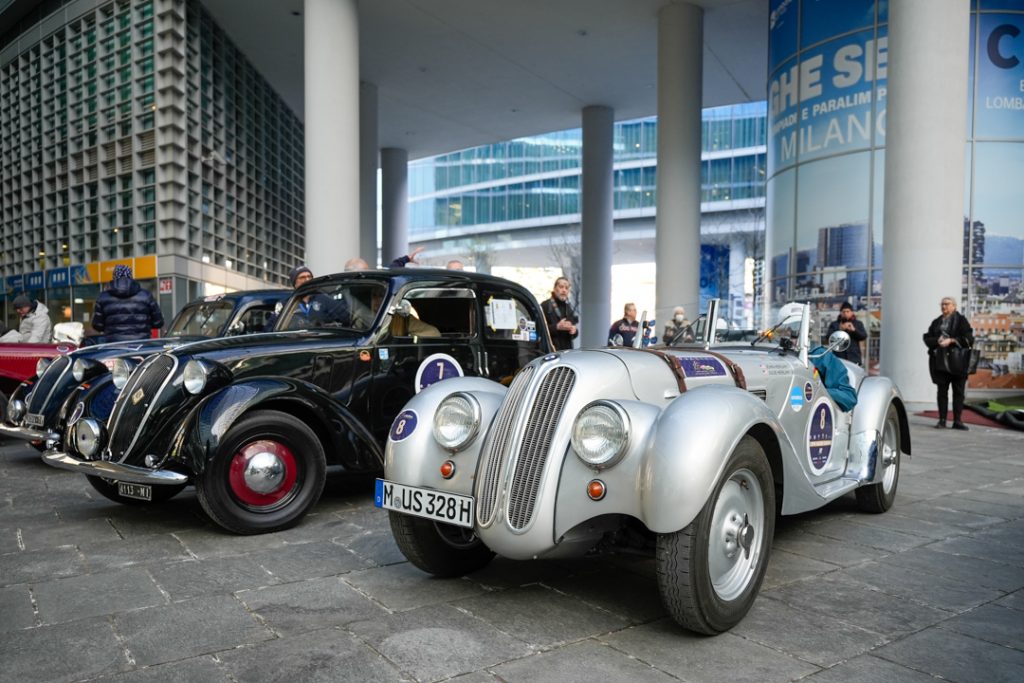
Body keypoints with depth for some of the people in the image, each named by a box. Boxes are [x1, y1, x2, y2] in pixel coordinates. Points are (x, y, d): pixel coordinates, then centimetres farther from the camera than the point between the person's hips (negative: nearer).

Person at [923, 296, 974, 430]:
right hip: (939, 361, 3)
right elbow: (927, 338, 9)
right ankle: (942, 420, 8)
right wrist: (937, 341, -11)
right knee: (942, 391, 4)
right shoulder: (936, 322, 14)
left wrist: (951, 341, -18)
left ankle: (957, 421, 7)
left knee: (958, 391, 1)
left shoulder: (961, 320, 1)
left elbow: (968, 338, -9)